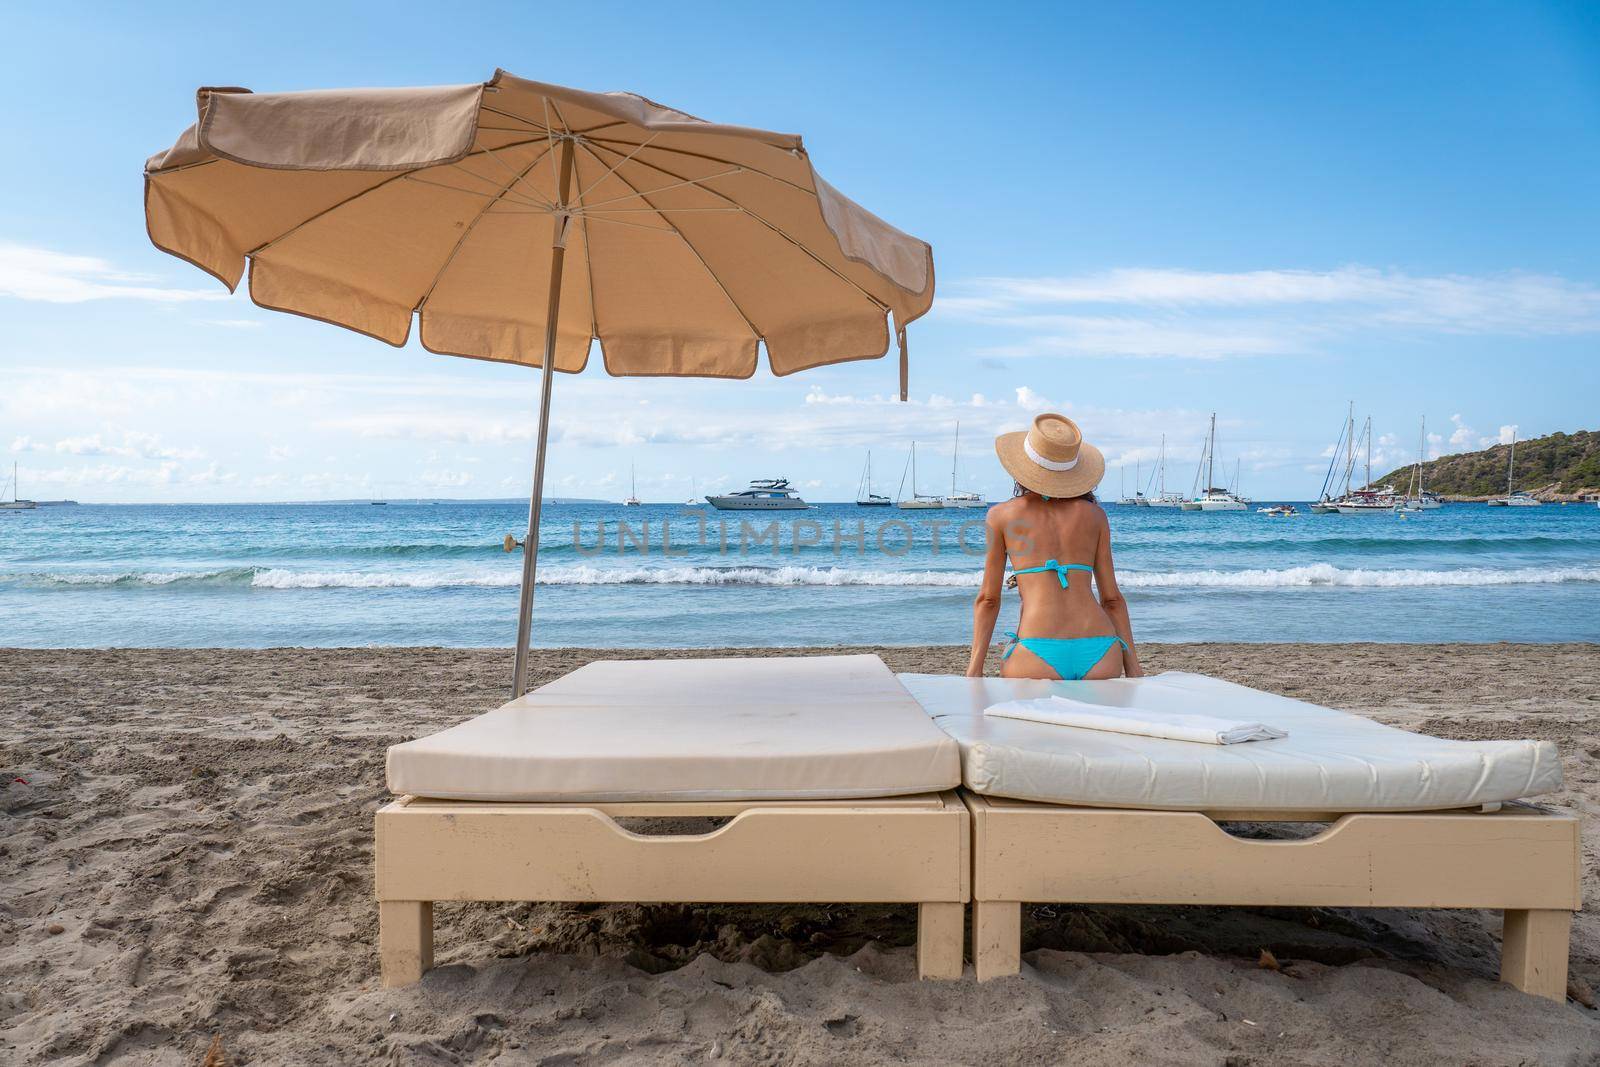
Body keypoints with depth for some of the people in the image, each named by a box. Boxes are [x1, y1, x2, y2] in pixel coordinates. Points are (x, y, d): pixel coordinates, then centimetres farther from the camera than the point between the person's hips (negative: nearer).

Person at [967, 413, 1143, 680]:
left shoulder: (1001, 515, 7)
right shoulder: (1094, 514, 12)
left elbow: (988, 599, 7)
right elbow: (1112, 598, 12)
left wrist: (975, 668, 8)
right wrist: (1133, 665, 16)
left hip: (1037, 656, -3)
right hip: (1100, 653, 3)